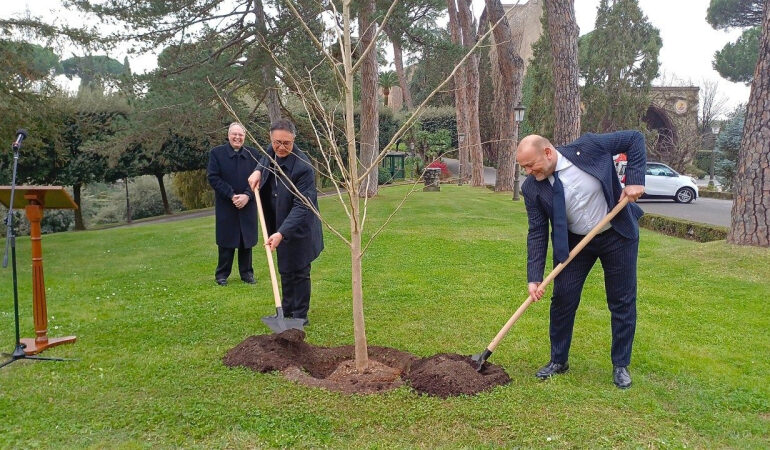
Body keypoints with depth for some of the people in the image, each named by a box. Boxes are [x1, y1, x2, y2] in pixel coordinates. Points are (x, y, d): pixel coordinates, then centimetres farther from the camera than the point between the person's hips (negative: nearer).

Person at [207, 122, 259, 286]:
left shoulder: (252, 154, 3)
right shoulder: (216, 153, -3)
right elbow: (213, 178, -7)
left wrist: (247, 195, -14)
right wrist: (232, 195, -15)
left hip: (248, 204, 2)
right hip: (226, 206, -2)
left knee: (247, 239, 9)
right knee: (226, 241, 4)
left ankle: (247, 272, 21)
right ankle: (222, 274, 16)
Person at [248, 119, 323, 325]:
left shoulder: (303, 167, -28)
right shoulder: (271, 151, -5)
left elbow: (302, 206, -31)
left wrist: (281, 232, -39)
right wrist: (258, 171, 0)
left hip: (298, 229, -7)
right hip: (279, 225, 8)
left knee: (299, 273, 4)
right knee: (285, 271, 20)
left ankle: (300, 316, 19)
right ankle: (287, 310, 35)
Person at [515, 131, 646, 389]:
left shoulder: (588, 147, -22)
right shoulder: (531, 187, -15)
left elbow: (635, 139, -11)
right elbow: (537, 232, -11)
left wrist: (635, 180, -22)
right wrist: (534, 277, -17)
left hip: (618, 235, -1)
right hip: (573, 242, 2)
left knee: (623, 302, 6)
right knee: (562, 299, 1)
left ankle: (621, 365, 23)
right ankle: (558, 361, 21)